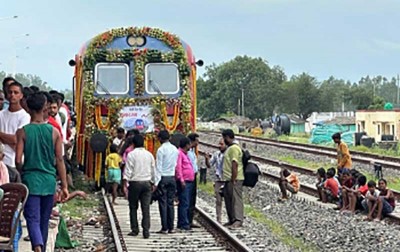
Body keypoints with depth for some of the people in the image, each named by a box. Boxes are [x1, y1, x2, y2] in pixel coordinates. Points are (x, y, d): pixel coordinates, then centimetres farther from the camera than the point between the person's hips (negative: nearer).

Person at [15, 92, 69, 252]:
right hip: (49, 181, 2)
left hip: (31, 180, -2)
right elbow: (59, 160, -1)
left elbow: (18, 160, -9)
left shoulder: (23, 132, -6)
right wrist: (64, 186, 4)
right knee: (44, 220, 15)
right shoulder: (54, 132, -1)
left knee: (33, 219, -5)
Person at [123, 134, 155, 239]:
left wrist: (125, 184, -8)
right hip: (147, 182, 3)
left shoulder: (131, 154, -6)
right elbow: (153, 170, 10)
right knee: (146, 208, 0)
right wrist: (152, 183, 19)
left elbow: (128, 170, -10)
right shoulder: (149, 155, 7)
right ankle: (146, 231, -5)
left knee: (133, 207, 10)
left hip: (135, 182, -3)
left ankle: (134, 230, 11)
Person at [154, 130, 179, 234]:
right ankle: (171, 227, 8)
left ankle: (164, 228, -3)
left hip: (163, 178, -5)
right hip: (172, 177, 5)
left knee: (163, 203, -2)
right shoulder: (175, 149, 8)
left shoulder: (161, 149, -11)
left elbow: (158, 167, -13)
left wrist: (156, 182, -12)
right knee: (170, 203, 8)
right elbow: (175, 164, 12)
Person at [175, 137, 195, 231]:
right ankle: (184, 224, -13)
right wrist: (181, 180, -21)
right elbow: (178, 167, -17)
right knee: (184, 203, -12)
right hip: (184, 182, -10)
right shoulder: (179, 153, -9)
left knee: (186, 204, 11)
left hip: (189, 182, 10)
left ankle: (181, 223, 14)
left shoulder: (185, 154, 22)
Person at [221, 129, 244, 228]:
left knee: (236, 199, -12)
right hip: (228, 179, 11)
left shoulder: (234, 148, -13)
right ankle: (232, 220, 19)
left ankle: (238, 220, -16)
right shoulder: (229, 148, 20)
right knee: (228, 200, 13)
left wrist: (233, 180, -23)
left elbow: (235, 165, -20)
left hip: (234, 179, -11)